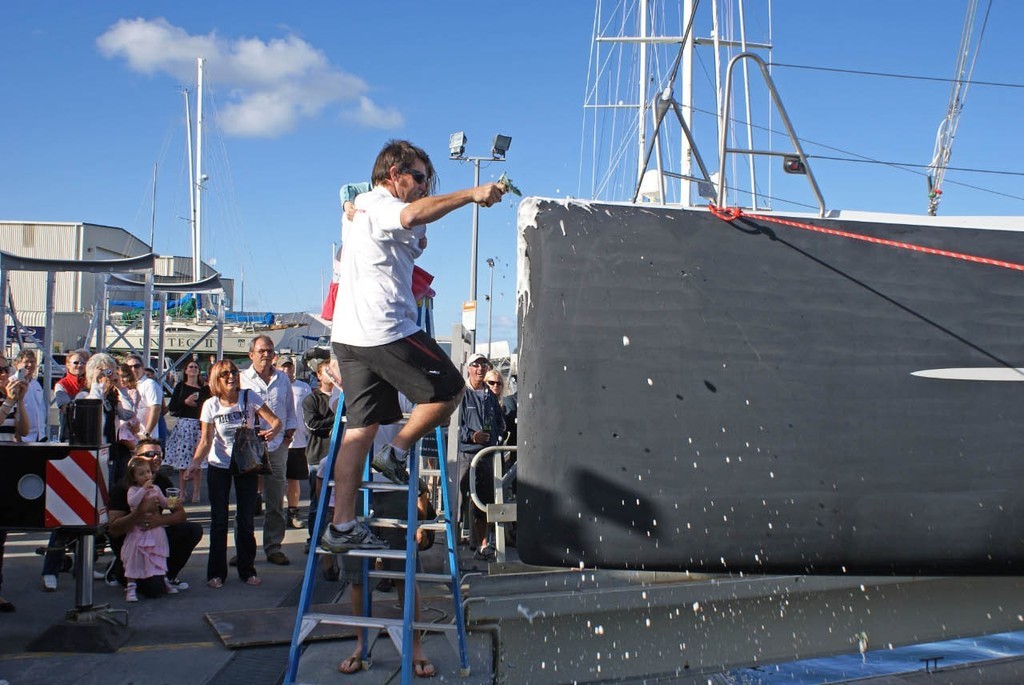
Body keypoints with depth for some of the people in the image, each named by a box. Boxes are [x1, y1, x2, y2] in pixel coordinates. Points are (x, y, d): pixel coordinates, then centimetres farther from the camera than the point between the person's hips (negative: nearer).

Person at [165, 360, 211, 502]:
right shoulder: (180, 387, 8)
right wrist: (185, 402, -10)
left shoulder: (205, 389, 10)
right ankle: (181, 492, 5)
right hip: (183, 425, 0)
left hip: (201, 425, 0)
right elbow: (171, 408, 4)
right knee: (182, 460, -2)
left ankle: (196, 493, 3)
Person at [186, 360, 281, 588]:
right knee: (219, 521, 2)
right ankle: (216, 572, 10)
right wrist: (195, 462, -28)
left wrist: (273, 431, -35)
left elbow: (275, 421, -12)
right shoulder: (211, 405, -8)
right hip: (219, 466, 0)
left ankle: (247, 570, 16)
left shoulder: (249, 397, -10)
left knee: (246, 519, 4)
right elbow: (205, 441, -11)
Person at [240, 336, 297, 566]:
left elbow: (290, 413, 18)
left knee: (276, 503, 5)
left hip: (277, 448, 3)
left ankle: (273, 547, 12)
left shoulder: (283, 379, 13)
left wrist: (288, 436, 6)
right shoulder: (242, 379, 3)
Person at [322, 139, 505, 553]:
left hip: (350, 334, 10)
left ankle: (342, 527, 5)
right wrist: (470, 194, -26)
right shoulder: (379, 204, -5)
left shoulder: (360, 206, 27)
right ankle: (397, 452, 10)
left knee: (361, 428, 6)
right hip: (383, 330, -10)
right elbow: (413, 214, -29)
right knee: (448, 391, 3)